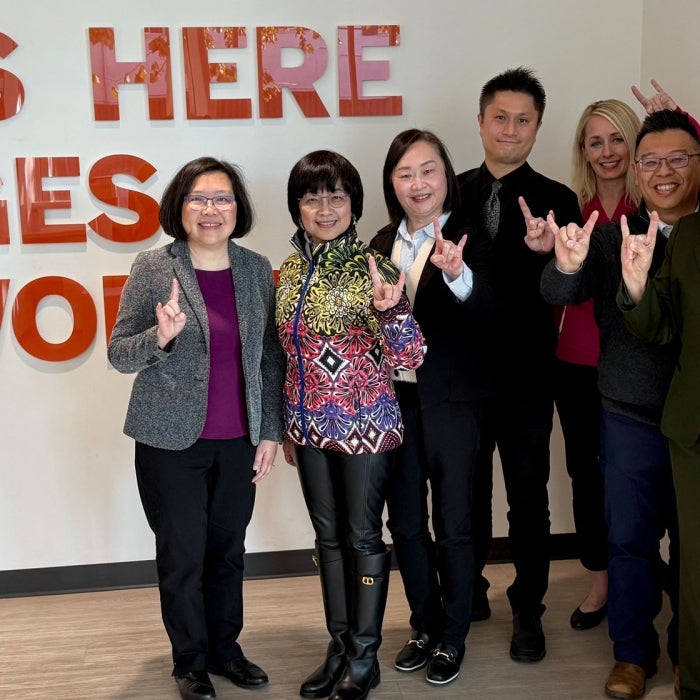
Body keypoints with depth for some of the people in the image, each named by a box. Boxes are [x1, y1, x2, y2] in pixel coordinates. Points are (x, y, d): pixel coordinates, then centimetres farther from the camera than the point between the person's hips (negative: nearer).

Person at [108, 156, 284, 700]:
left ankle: (225, 646, 32)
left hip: (239, 441, 3)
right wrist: (160, 337, -24)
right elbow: (119, 353, -4)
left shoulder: (257, 269, 3)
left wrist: (271, 431, 4)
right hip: (172, 442, -3)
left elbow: (271, 356, 7)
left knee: (228, 549, 13)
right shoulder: (152, 269, -6)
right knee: (183, 555, 6)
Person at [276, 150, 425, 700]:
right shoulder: (291, 270, 4)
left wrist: (391, 309, -35)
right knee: (328, 535, 15)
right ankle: (339, 648, 30)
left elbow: (410, 357, -16)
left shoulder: (372, 267, -13)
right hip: (311, 427, 6)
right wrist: (287, 428, 17)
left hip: (365, 425, -5)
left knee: (363, 536, 6)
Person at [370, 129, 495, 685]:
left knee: (453, 522, 6)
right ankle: (425, 626, 33)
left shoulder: (468, 239, -9)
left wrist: (457, 272, -44)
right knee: (405, 521, 14)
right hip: (393, 397, 5)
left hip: (451, 399, -5)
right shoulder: (383, 245, 7)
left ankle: (453, 638, 24)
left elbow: (487, 311, -26)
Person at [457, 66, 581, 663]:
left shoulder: (556, 201, -5)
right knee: (466, 492, 16)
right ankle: (470, 591, 36)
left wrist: (544, 253, -33)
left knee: (528, 498, 9)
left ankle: (527, 611, 25)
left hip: (525, 374, -2)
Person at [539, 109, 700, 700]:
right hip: (631, 413, 1)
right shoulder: (612, 237, 1)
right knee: (630, 535, 10)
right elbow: (560, 294, -12)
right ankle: (633, 652, 28)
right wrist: (566, 266, -36)